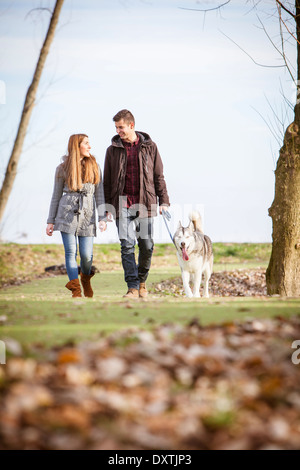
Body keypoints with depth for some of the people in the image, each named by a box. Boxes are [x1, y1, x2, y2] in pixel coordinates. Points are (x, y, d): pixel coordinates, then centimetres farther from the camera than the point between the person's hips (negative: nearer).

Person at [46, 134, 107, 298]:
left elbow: (99, 194, 8)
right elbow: (56, 196, 11)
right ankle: (76, 291, -4)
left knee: (86, 255, -3)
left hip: (87, 216, 1)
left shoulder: (94, 167, 10)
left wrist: (102, 218, -2)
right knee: (70, 252, -7)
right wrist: (50, 221, 8)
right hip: (67, 214, -1)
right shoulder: (63, 168, 6)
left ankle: (85, 278, 29)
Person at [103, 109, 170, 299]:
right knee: (127, 245, -9)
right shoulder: (113, 150, 7)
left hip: (145, 204, 0)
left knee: (147, 246, 3)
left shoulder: (149, 147, 6)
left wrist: (164, 201, 2)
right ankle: (133, 288, -7)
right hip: (122, 205, 0)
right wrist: (108, 207, 5)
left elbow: (159, 176, 9)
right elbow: (107, 181, 10)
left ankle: (142, 281, 25)